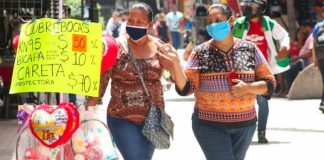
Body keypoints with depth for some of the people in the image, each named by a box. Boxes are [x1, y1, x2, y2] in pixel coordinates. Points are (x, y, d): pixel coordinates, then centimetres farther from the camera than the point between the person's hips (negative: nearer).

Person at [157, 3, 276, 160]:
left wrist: (247, 87, -16)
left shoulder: (250, 49, 1)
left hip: (244, 124, 3)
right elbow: (185, 88, -8)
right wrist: (175, 63, -23)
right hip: (210, 125, -3)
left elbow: (269, 84, 2)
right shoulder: (200, 53, -3)